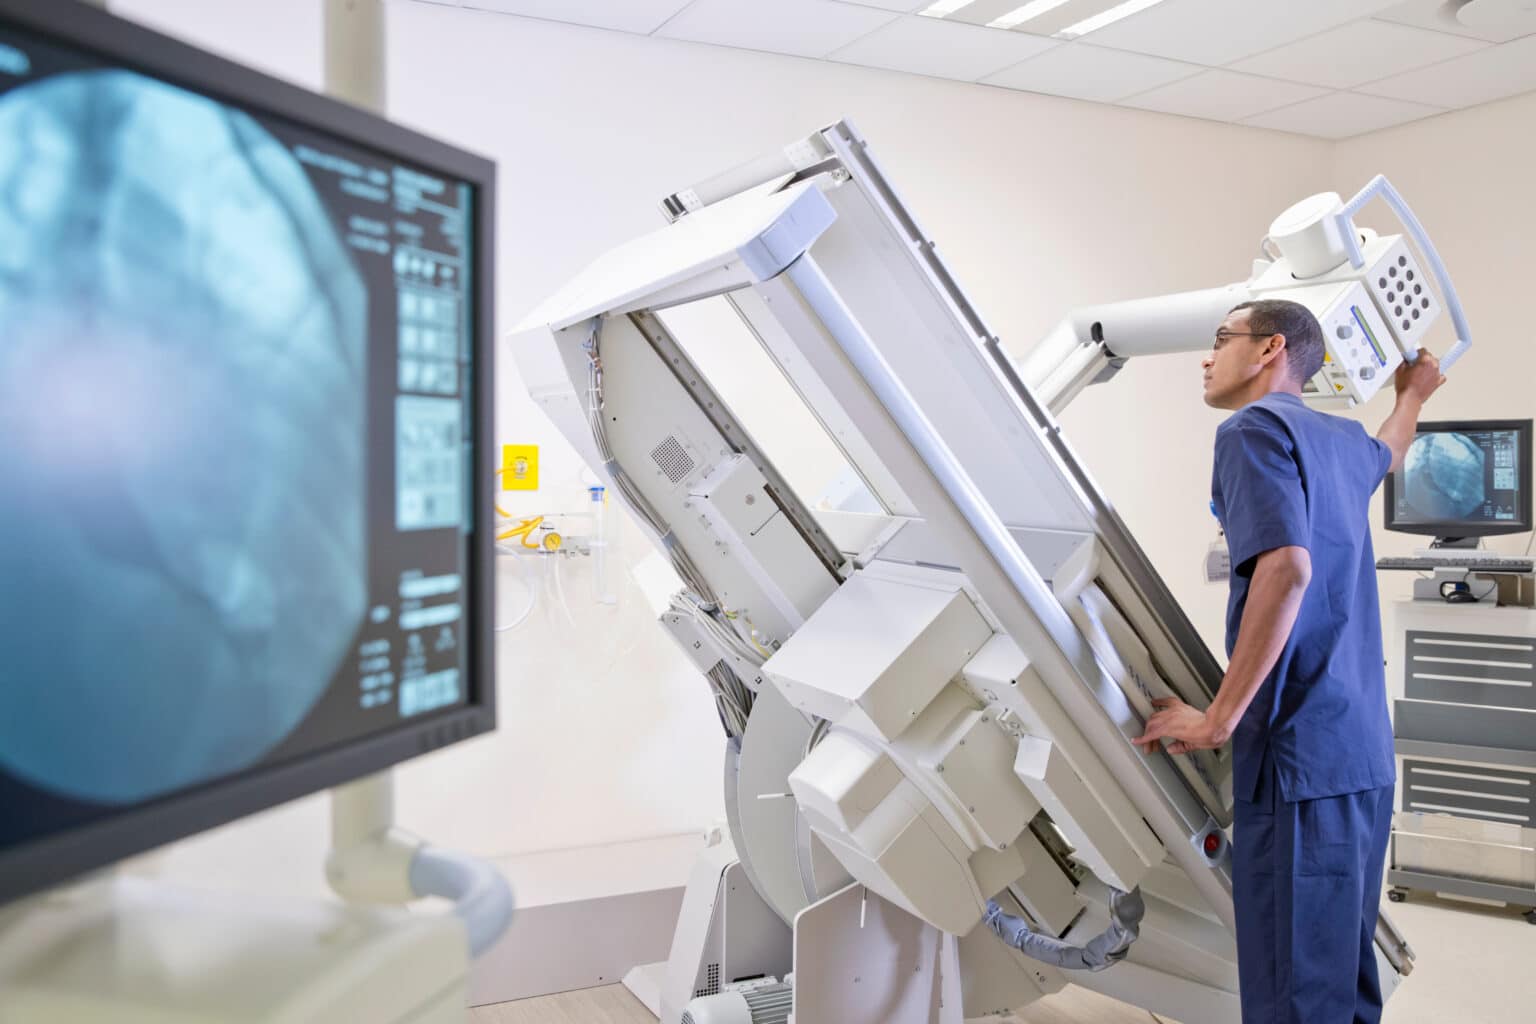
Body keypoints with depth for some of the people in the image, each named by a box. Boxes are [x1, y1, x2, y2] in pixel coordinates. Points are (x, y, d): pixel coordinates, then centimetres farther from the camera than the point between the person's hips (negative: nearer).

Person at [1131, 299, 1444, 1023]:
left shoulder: (1254, 426, -8)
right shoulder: (1340, 440, 18)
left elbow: (1286, 567, -23)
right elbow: (1385, 455, 44)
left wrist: (1219, 719, -19)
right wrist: (1412, 395, 64)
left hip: (1297, 756, -9)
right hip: (1364, 753, 9)